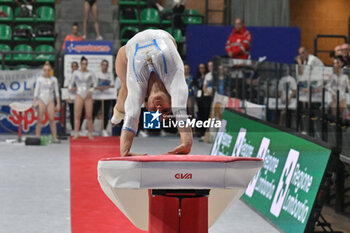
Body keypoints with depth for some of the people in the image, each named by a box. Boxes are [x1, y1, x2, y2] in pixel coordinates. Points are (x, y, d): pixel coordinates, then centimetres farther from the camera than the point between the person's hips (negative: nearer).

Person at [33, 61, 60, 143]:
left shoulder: (54, 79, 7)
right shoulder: (39, 79, 4)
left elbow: (56, 92, 8)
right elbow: (36, 91, 4)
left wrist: (58, 104, 4)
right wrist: (34, 102, -5)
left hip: (50, 101, 1)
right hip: (42, 100, -1)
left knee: (52, 119, -7)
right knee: (40, 119, -5)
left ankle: (55, 138, -7)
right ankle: (37, 137, -6)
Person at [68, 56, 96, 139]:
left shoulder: (90, 73, 6)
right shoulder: (76, 73, 6)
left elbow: (95, 84, 7)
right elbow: (71, 84, 12)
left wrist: (91, 90, -11)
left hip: (88, 96, 1)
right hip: (79, 96, 0)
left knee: (89, 116, -3)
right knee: (77, 115, -7)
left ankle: (90, 133, 4)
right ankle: (76, 133, -6)